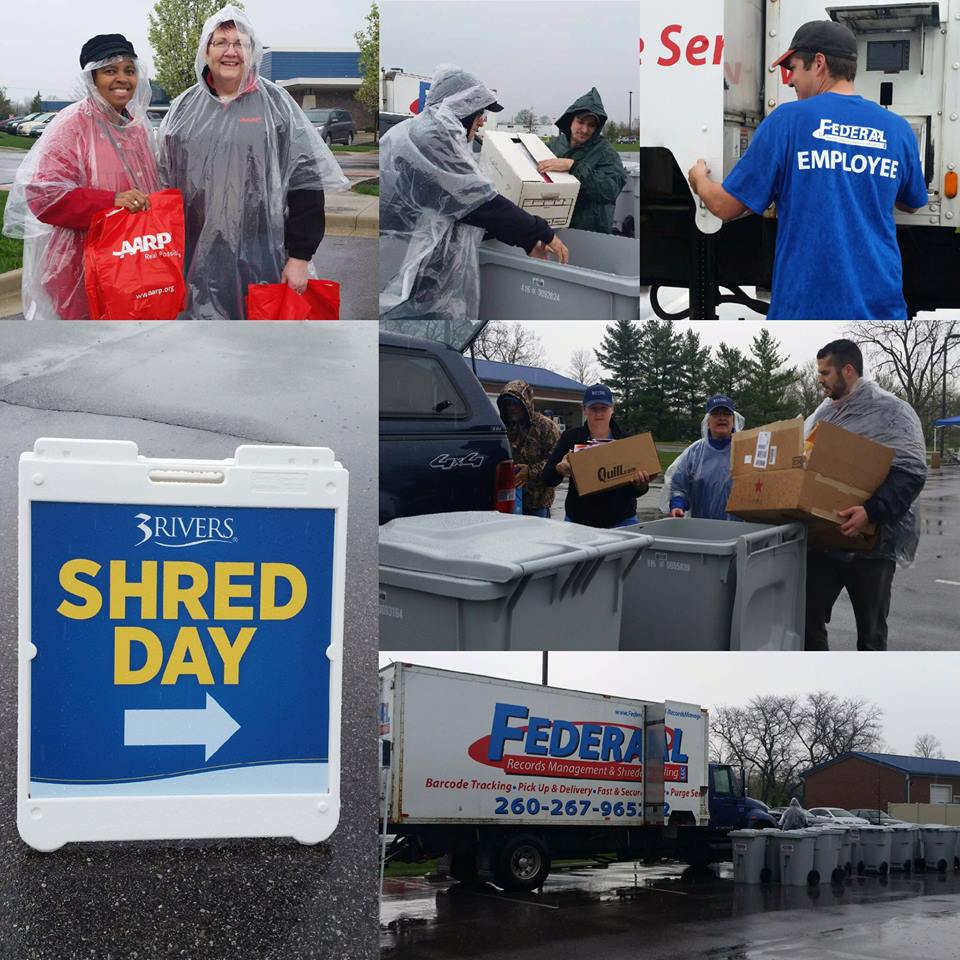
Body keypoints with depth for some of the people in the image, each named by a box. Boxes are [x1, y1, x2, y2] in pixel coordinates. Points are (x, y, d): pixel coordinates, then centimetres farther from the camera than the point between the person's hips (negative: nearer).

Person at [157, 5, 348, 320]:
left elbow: (305, 179, -4)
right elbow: (164, 180, 15)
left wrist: (300, 257, -9)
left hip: (259, 258, -3)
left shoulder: (275, 104, 0)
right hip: (198, 256, 3)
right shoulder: (185, 106, 9)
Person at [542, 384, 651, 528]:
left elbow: (635, 492, 3)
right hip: (578, 520, 0)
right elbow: (547, 478, 0)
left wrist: (641, 485, -21)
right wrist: (560, 469, -22)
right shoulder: (570, 438, 4)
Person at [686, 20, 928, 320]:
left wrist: (699, 179, 22)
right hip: (883, 305, 3)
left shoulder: (787, 119, -5)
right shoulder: (898, 129, 5)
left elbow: (726, 206, 0)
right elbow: (911, 204, 24)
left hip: (805, 305, -3)